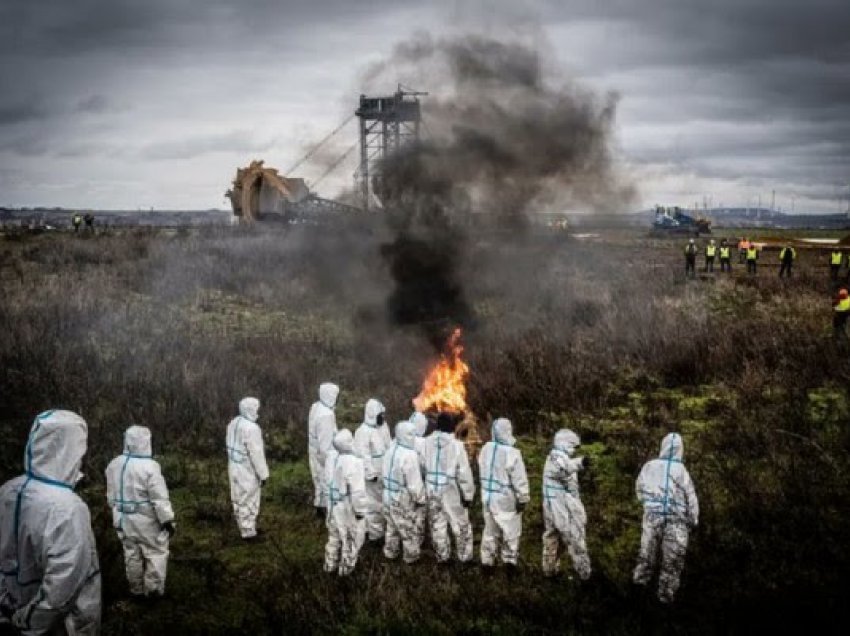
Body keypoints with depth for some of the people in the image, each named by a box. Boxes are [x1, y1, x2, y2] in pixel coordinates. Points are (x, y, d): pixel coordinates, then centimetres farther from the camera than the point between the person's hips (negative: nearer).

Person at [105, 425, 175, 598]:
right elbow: (160, 497, -20)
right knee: (156, 552, 9)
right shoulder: (149, 466, -23)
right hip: (146, 519, -6)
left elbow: (111, 494, 11)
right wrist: (167, 520, -12)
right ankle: (154, 588, 12)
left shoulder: (114, 464, -1)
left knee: (131, 553, 18)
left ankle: (136, 589, 28)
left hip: (123, 518, 6)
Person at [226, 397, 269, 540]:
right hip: (248, 470, -9)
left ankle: (243, 527, 34)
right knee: (249, 500, 4)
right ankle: (248, 531, 13)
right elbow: (256, 453, -24)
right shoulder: (251, 428, -25)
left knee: (239, 499, 20)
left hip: (235, 467, 9)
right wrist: (263, 474, -16)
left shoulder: (234, 423, 4)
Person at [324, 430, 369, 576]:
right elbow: (358, 490, -26)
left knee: (334, 535, 25)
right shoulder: (353, 463, -32)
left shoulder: (331, 457, -9)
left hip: (333, 503, 7)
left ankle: (330, 564, 39)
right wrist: (360, 509, -14)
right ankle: (346, 567, 29)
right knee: (351, 538, 15)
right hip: (348, 506, -7)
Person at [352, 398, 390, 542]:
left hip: (385, 471, 8)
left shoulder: (383, 426, 3)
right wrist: (371, 474, -21)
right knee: (373, 502, 3)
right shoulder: (363, 432, -23)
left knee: (384, 500, 20)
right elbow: (363, 456, -23)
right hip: (373, 473, -8)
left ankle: (381, 527, 37)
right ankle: (375, 532, 14)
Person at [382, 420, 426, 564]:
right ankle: (411, 556, 26)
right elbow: (414, 482, -23)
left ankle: (390, 552, 39)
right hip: (403, 499, -8)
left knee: (392, 526, 25)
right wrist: (420, 498, -11)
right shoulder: (409, 455, -28)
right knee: (411, 529, 12)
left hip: (389, 495, 8)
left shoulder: (391, 450, -2)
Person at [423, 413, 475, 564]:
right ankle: (464, 556, 24)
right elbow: (464, 472, -14)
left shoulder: (426, 442, -8)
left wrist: (423, 487, 14)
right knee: (461, 525, 15)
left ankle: (442, 556, 30)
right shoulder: (456, 445, -18)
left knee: (437, 525, 18)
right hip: (451, 491, -4)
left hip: (431, 490, 4)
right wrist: (468, 494, -3)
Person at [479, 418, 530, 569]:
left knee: (490, 530, 18)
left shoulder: (486, 449, -3)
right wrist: (523, 499, -10)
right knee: (511, 531, 9)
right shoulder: (511, 453, -22)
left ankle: (487, 560, 24)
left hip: (488, 496, 6)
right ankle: (510, 560, 16)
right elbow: (519, 478, -17)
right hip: (505, 500, -6)